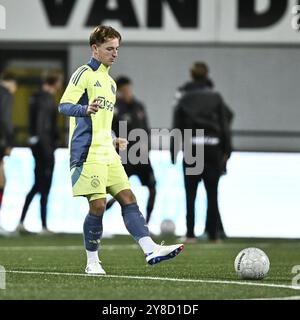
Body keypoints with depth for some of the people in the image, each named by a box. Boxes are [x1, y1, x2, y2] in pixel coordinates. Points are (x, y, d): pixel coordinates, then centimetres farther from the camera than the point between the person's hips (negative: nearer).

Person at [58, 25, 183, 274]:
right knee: (98, 205, -9)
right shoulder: (84, 74, -4)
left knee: (128, 198, -3)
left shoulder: (110, 82, 22)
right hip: (88, 153, -8)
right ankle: (92, 262, 2)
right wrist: (86, 109, -34)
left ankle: (151, 250, -10)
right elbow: (64, 106, -15)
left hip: (108, 154, 8)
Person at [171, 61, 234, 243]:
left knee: (190, 194, 3)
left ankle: (190, 234, -1)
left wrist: (174, 152, 6)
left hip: (191, 148, 0)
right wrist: (226, 150, 7)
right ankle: (213, 233, 6)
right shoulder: (216, 97, 3)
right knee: (212, 193, 6)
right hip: (213, 148, 0)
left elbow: (177, 126, 2)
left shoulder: (184, 98, 3)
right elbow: (225, 124, 2)